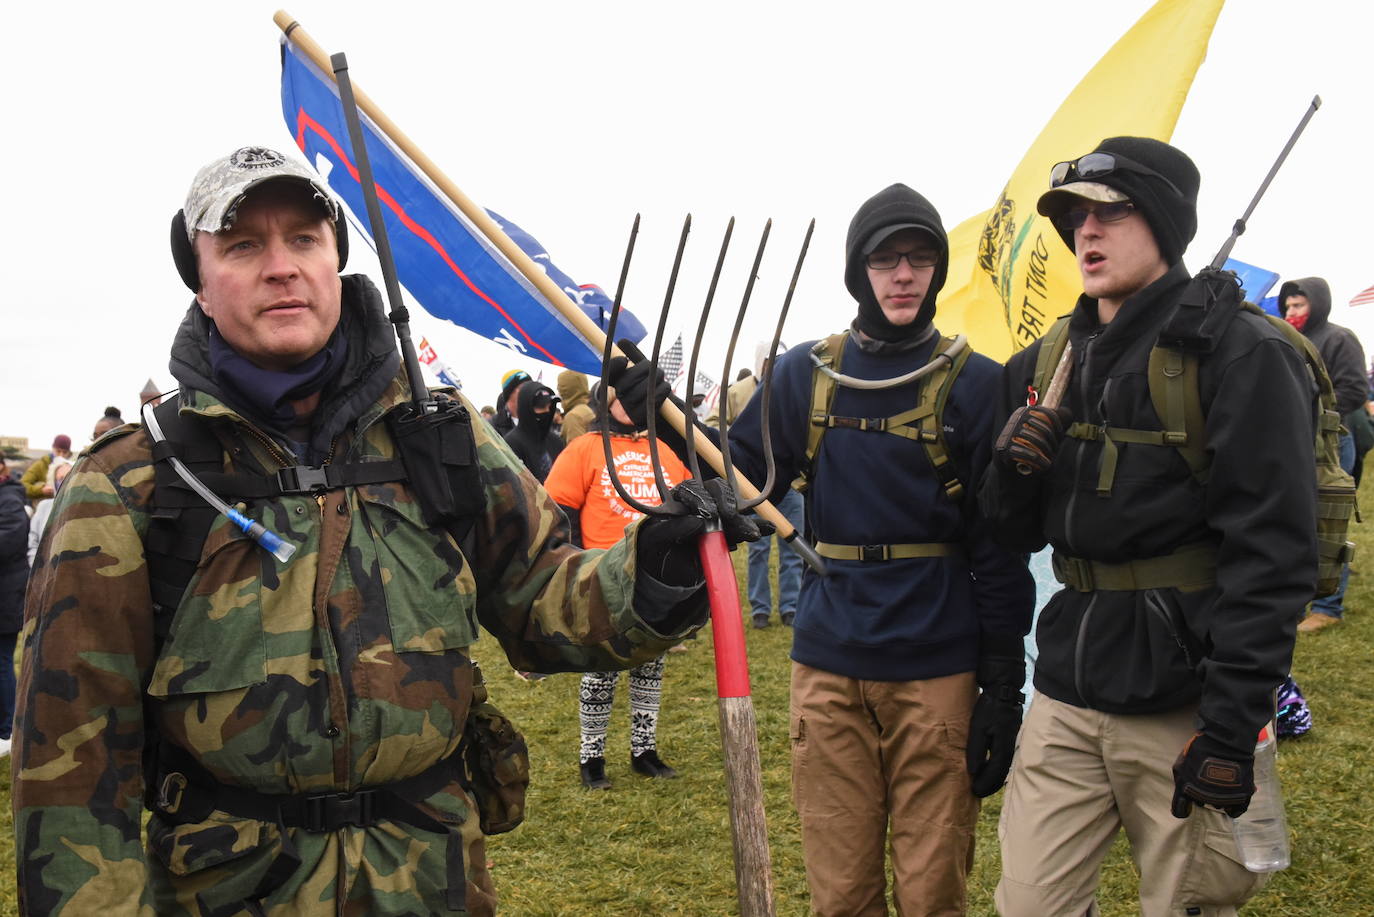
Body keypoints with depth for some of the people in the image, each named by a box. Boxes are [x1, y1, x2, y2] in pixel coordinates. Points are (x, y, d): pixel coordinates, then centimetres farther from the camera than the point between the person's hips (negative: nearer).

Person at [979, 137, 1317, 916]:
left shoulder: (1240, 353, -9)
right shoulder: (1047, 364, 10)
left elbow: (1272, 553, -14)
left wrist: (1232, 727, -19)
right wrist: (1013, 471, -8)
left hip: (1182, 701, -5)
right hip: (1068, 691, 5)